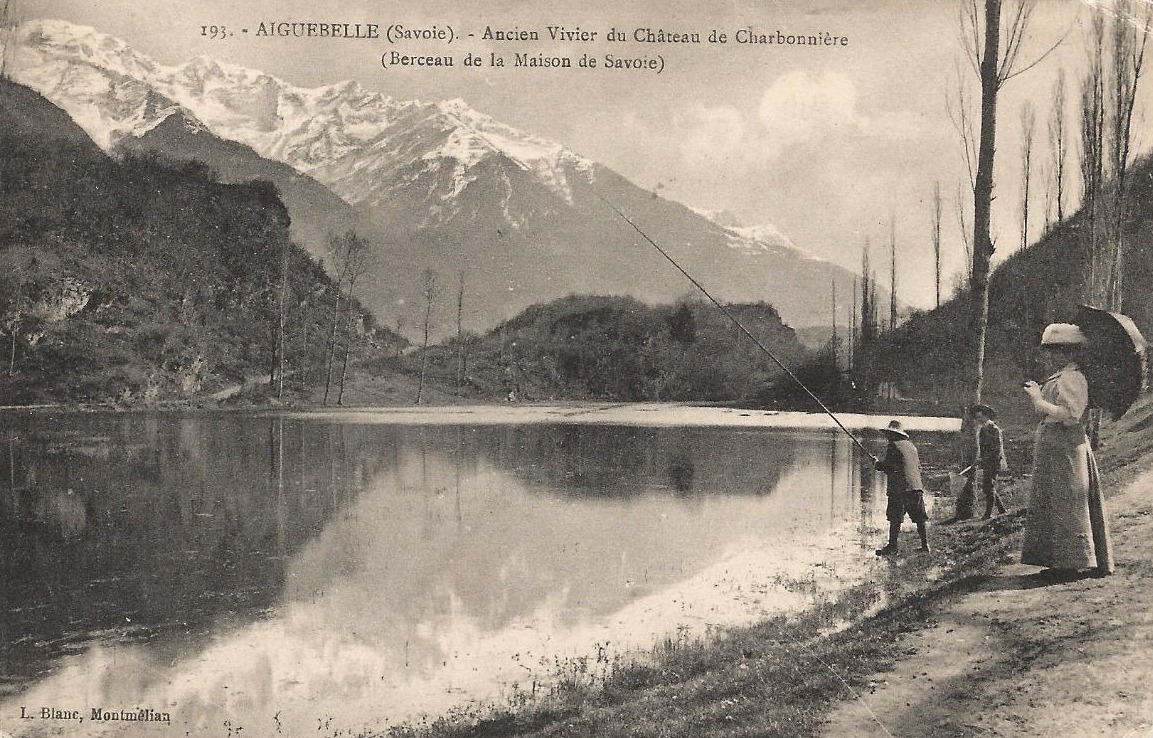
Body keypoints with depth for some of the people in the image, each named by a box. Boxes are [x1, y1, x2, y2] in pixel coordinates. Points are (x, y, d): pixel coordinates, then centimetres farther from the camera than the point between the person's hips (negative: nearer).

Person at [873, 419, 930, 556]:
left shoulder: (893, 446, -5)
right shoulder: (911, 446, 18)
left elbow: (889, 466, -11)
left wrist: (877, 463, 7)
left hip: (900, 488, -7)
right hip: (916, 486, 7)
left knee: (895, 518, -5)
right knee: (921, 517, 9)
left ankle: (892, 547, -5)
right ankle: (925, 545, 9)